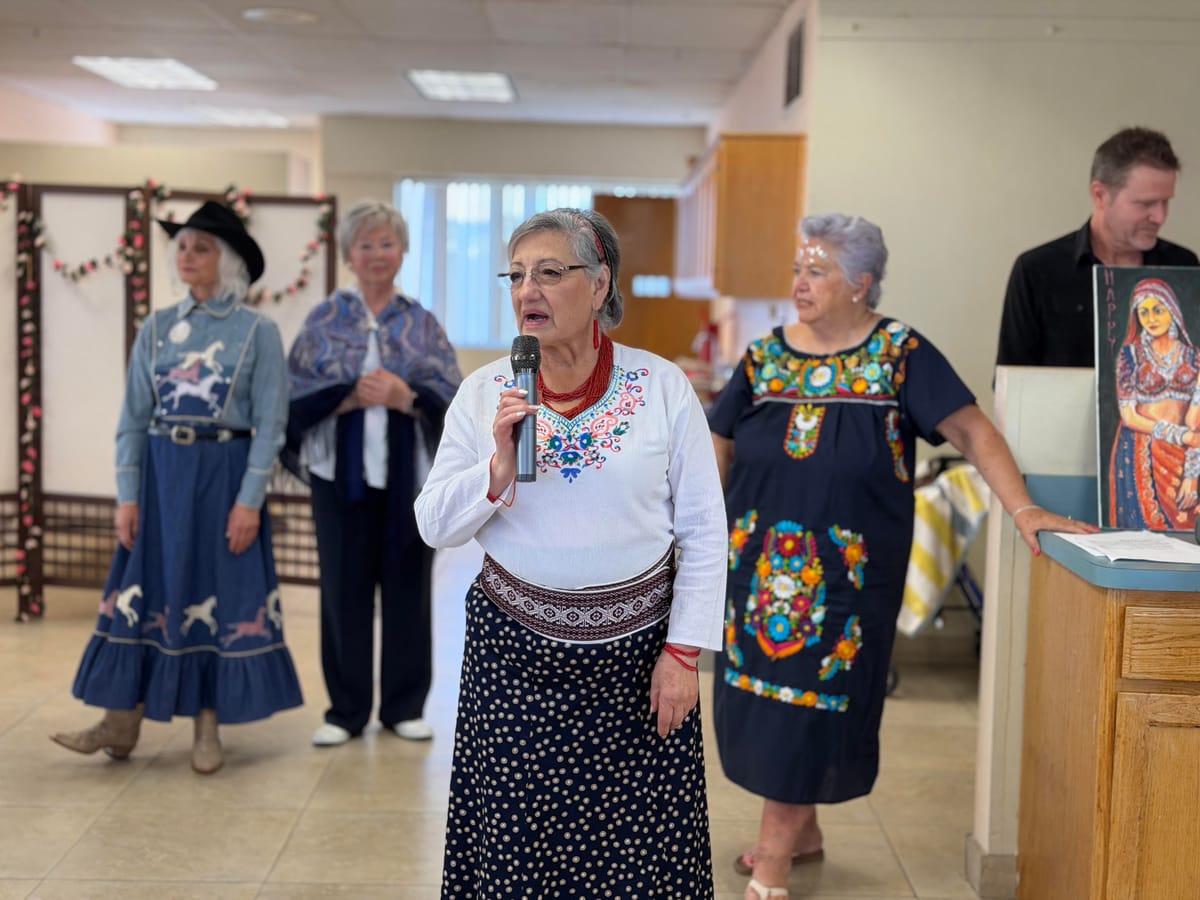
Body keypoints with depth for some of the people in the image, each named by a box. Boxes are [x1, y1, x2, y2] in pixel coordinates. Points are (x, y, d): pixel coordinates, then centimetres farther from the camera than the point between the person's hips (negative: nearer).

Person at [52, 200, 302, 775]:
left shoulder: (258, 332, -3)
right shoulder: (157, 329, 6)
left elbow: (269, 425, -6)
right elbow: (133, 419, 6)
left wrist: (250, 501, -12)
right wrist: (127, 496, -1)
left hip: (226, 473, -3)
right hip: (162, 473, 3)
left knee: (221, 595, 3)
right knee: (145, 589, 5)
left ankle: (207, 730, 16)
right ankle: (121, 722, 14)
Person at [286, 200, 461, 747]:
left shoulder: (423, 325, 7)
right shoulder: (324, 321, 5)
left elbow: (453, 398, -1)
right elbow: (298, 396, -3)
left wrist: (405, 396, -18)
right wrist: (352, 395, -17)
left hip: (408, 474, 1)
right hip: (341, 472, 0)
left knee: (407, 587, 5)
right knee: (344, 589, 4)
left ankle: (404, 706, 19)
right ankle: (345, 710, 17)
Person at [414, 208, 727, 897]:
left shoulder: (663, 386, -4)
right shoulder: (484, 392, 1)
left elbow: (704, 533, -2)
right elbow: (434, 526, -2)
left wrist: (683, 651, -6)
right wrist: (498, 468, -19)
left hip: (638, 649, -1)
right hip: (515, 652, 1)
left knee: (642, 843, 6)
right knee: (516, 841, 8)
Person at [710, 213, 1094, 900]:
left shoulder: (901, 355, -7)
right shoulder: (766, 356, 3)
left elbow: (972, 431, -11)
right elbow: (720, 447, 10)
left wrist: (1023, 510, -20)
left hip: (847, 571, -4)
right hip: (761, 561, 4)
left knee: (812, 695, 0)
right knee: (764, 690, 11)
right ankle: (803, 832, 31)